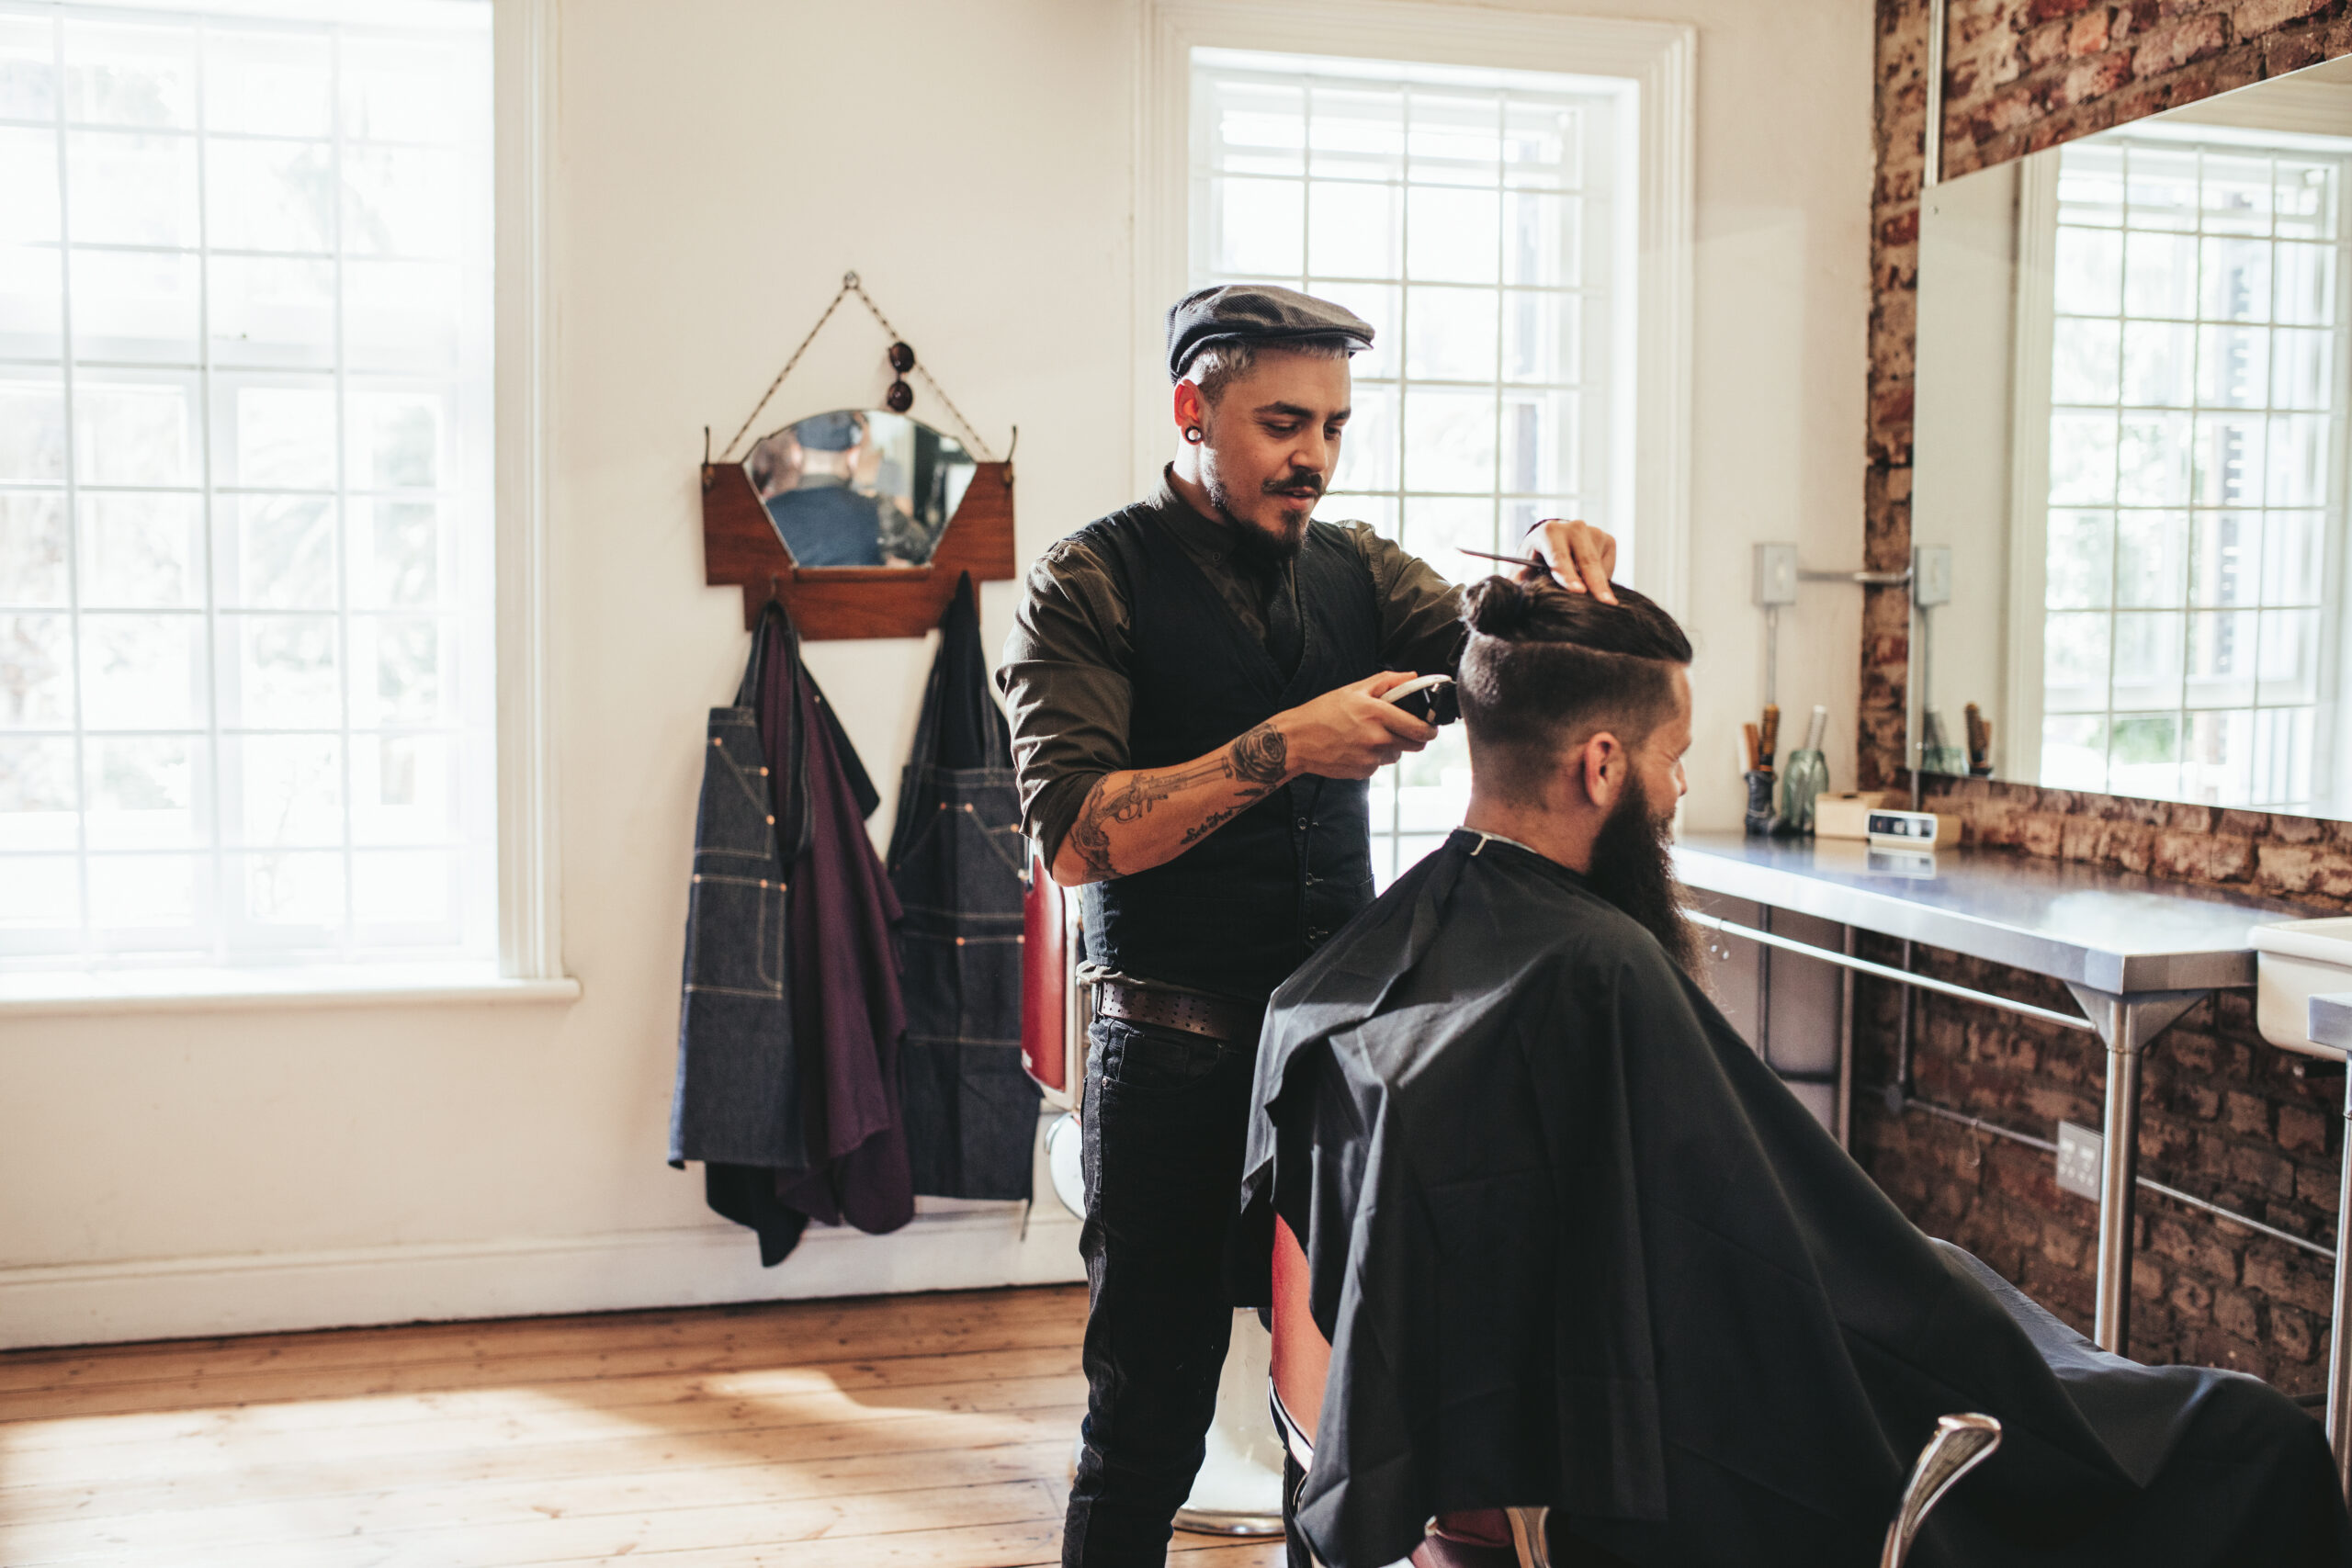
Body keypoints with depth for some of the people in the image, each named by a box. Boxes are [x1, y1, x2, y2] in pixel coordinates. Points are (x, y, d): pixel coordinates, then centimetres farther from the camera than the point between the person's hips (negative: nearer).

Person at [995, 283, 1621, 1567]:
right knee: (1148, 1420, 8)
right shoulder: (1094, 582, -6)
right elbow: (1074, 833, -16)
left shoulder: (1353, 567, 9)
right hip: (1175, 1060, -4)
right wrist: (1281, 750, -23)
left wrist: (1553, 579, -20)